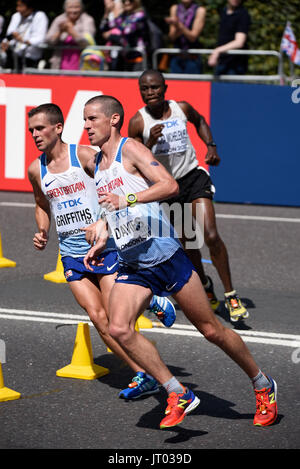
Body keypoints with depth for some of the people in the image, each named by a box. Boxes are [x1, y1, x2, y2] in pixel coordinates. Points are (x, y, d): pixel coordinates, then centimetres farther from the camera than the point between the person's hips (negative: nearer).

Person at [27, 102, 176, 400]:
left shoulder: (85, 156, -10)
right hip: (72, 255, 4)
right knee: (99, 319, -8)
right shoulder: (36, 170, 6)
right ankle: (144, 377, 0)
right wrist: (43, 232, 7)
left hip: (105, 247, -4)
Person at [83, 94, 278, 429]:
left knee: (211, 330, 2)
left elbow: (170, 186, -23)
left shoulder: (130, 148, -9)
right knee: (119, 329, -17)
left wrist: (127, 200, -33)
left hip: (164, 254, -7)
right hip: (131, 265, 7)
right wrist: (101, 241, 21)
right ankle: (179, 395, -8)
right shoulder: (97, 163, 15)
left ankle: (263, 386, 22)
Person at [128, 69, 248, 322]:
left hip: (193, 176, 0)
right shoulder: (138, 122, -10)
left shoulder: (182, 108, -4)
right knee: (186, 243, 9)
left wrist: (211, 146, 7)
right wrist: (151, 143, -25)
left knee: (211, 236, -14)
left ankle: (231, 296, -6)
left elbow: (200, 121, 20)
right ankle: (205, 285, 38)